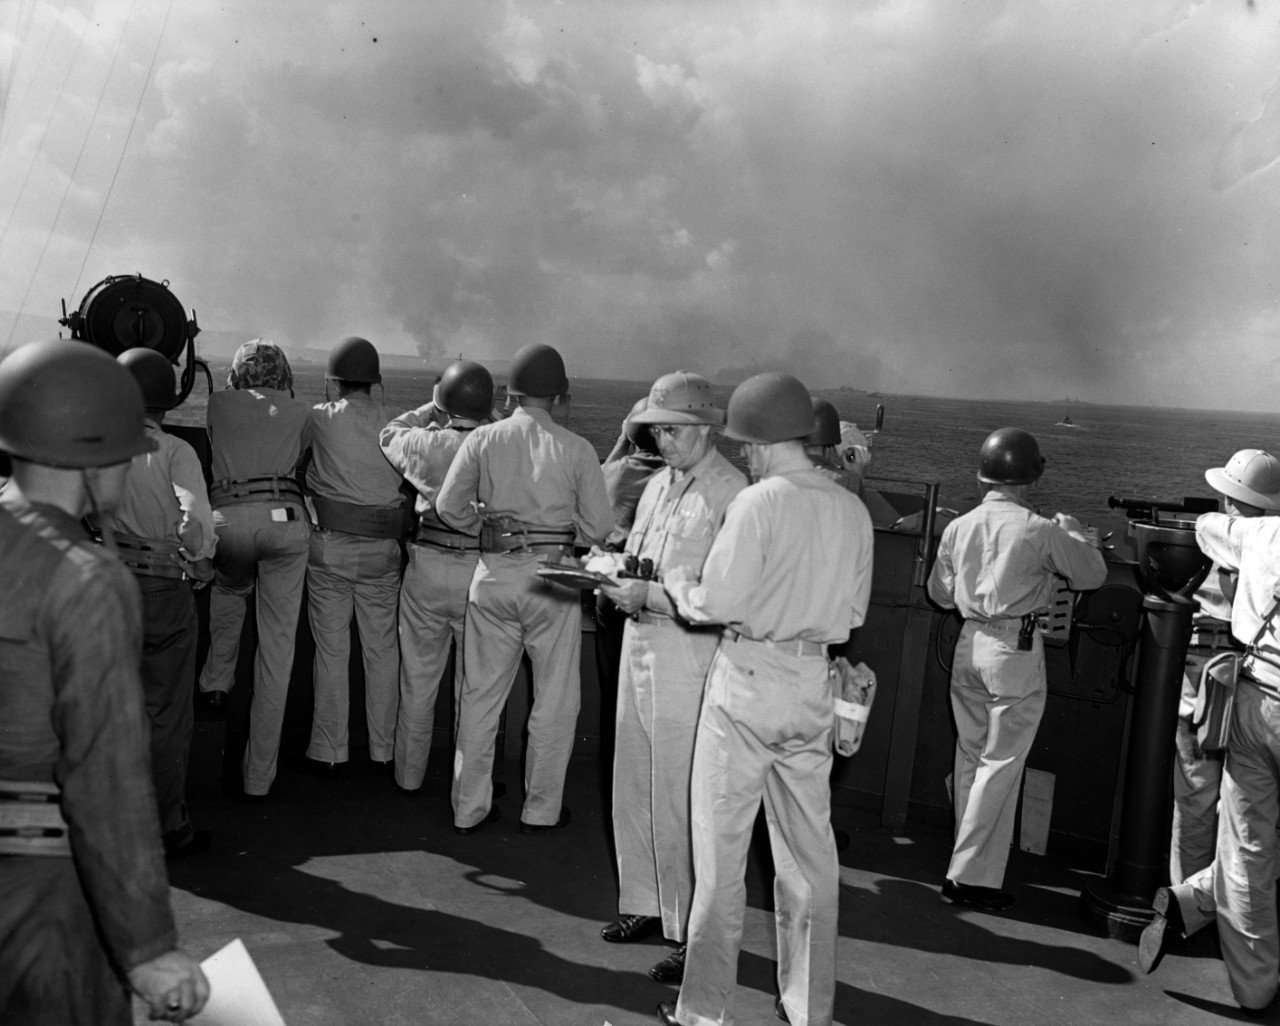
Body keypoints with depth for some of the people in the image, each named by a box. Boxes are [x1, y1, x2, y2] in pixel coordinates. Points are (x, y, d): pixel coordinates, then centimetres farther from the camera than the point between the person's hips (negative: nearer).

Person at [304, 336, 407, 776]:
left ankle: (328, 752, 13)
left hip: (330, 545, -2)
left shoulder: (320, 419, -6)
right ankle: (384, 751, 19)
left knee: (331, 652, 7)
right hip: (382, 547, 2)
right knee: (383, 651, 11)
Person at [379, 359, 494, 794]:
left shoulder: (426, 443, -7)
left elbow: (388, 436, 15)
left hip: (427, 566, 1)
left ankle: (409, 774, 27)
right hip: (481, 572, -1)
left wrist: (430, 410, 21)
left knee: (418, 678, 15)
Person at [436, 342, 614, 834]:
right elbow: (597, 527, -6)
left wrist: (488, 527, 10)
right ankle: (541, 809, 20)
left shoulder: (482, 440, -1)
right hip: (553, 577, -2)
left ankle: (469, 807, 22)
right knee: (555, 700, 12)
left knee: (480, 695, 13)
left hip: (493, 574, 2)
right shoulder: (576, 449, -5)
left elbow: (449, 506, -5)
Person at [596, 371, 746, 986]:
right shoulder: (659, 485, 13)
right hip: (638, 646, 8)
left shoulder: (732, 493, -13)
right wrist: (614, 575, 0)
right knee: (633, 790, 16)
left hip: (689, 657, -8)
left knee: (678, 802, -2)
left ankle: (695, 936, 12)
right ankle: (645, 904, 33)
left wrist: (649, 596, -22)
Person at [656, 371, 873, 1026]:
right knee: (809, 851, 15)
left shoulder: (759, 502, -15)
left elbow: (719, 604, -17)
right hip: (813, 683, 6)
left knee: (720, 851, 6)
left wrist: (676, 582, 2)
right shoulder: (852, 510, 3)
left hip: (748, 682, -6)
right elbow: (853, 613, 9)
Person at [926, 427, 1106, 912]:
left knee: (969, 758, 14)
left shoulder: (958, 526, 3)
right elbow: (1093, 575, 2)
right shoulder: (1041, 531, -12)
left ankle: (968, 868, 23)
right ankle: (969, 876, 4)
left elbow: (940, 592, 12)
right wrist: (1074, 531, 17)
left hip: (969, 644, 6)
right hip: (1016, 650, -5)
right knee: (1001, 764, 1)